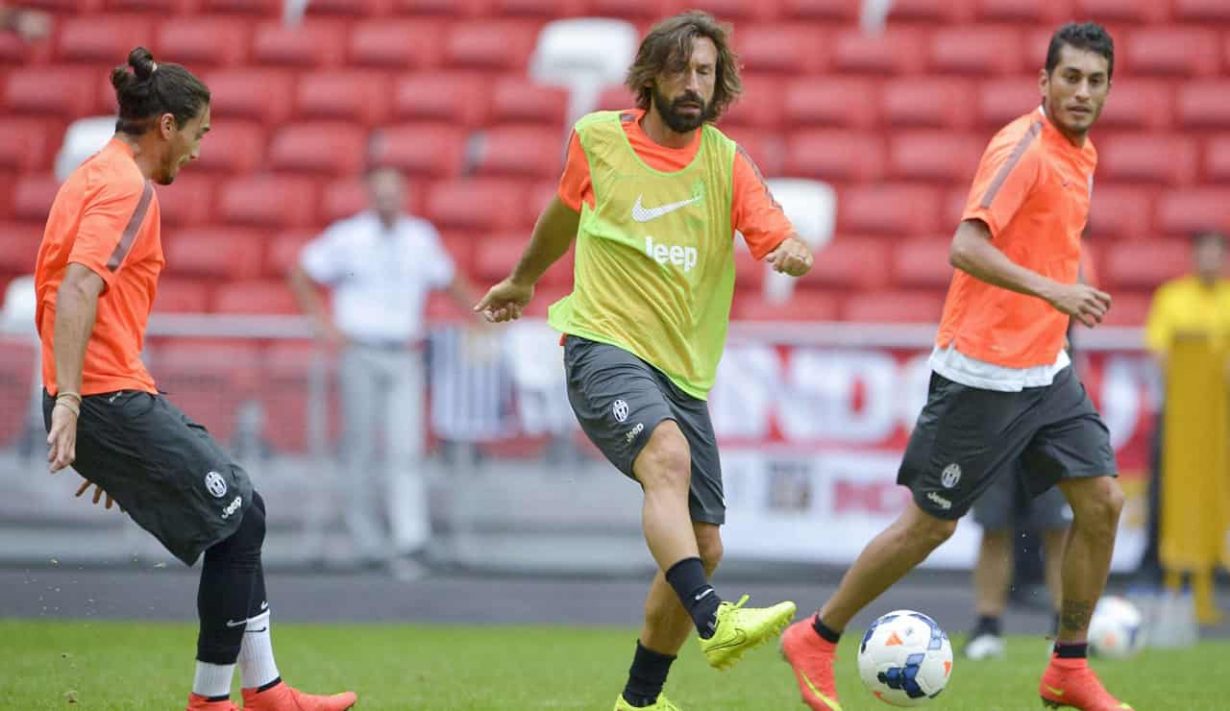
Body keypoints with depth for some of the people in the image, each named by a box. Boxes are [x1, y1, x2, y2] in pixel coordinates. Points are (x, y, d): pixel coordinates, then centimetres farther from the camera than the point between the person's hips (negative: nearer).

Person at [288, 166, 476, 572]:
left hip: (404, 355, 2)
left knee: (407, 446, -12)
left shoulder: (421, 238, 9)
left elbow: (449, 280, 25)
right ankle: (368, 541, 9)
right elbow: (301, 275, 5)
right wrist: (325, 325, -1)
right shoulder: (347, 238, -1)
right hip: (360, 354, -2)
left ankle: (410, 534, -19)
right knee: (362, 450, 1)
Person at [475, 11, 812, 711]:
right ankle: (715, 621, -51)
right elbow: (565, 211, 22)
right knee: (668, 457, -35)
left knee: (703, 548, 3)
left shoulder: (726, 161, 3)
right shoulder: (598, 139, 2)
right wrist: (523, 279, 36)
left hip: (684, 374, 4)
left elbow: (781, 238, -9)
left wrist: (796, 251, -33)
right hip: (604, 345, -4)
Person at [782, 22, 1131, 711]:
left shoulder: (1081, 153, 10)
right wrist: (1050, 290, -40)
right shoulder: (1024, 148, -18)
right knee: (930, 523, 0)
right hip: (982, 372, -8)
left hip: (1045, 370, 8)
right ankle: (817, 640, 16)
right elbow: (966, 247, -30)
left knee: (1103, 501, -1)